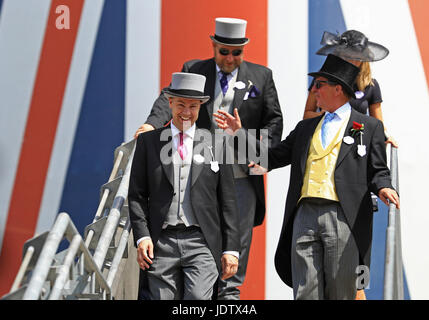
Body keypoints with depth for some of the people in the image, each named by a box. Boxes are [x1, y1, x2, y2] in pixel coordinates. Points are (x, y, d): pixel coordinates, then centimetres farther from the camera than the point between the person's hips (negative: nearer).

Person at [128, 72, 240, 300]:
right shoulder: (148, 142, 11)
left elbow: (228, 201, 8)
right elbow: (136, 195, 9)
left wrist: (231, 249, 2)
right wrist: (142, 236, -5)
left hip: (201, 243, -1)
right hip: (161, 243, 1)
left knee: (198, 298, -20)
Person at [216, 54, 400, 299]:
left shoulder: (369, 127, 11)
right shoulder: (306, 128, 25)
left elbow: (377, 171, 6)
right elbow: (273, 158, 23)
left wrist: (384, 188, -16)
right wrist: (240, 134, 15)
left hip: (343, 218, -4)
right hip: (305, 217, 4)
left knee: (341, 294, -2)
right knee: (305, 294, -3)